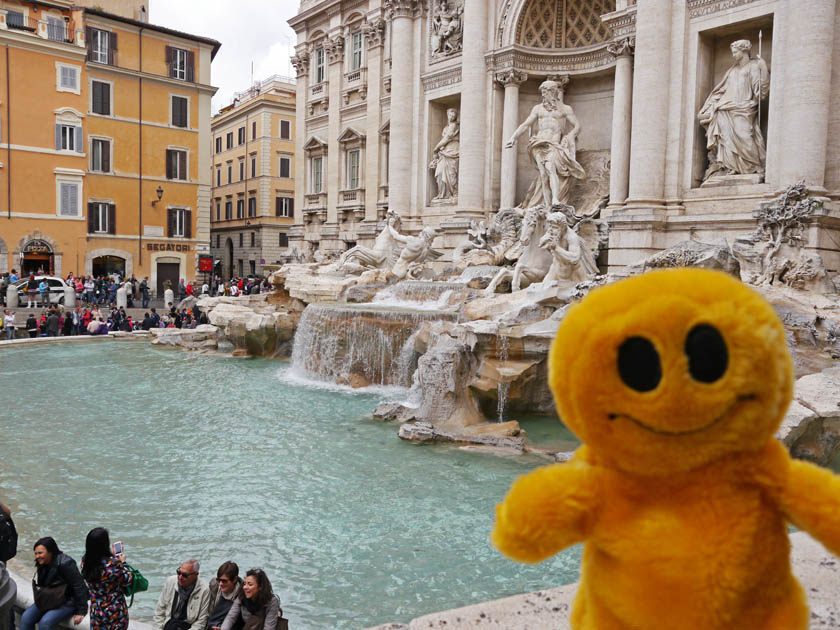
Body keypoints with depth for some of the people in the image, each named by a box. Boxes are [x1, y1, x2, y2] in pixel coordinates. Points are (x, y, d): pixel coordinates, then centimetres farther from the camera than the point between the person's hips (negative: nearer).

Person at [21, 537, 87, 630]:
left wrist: (81, 611, -21)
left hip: (66, 603, -8)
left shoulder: (65, 564, -23)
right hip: (47, 601, 8)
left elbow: (79, 587, -22)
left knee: (45, 622, -27)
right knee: (26, 618, -10)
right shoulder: (42, 564, 2)